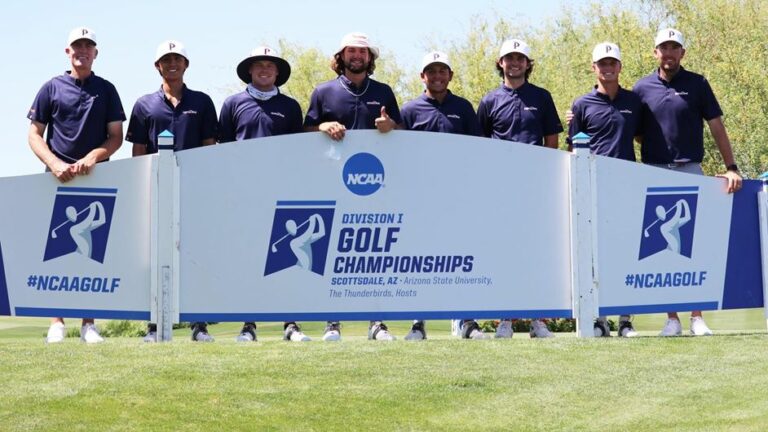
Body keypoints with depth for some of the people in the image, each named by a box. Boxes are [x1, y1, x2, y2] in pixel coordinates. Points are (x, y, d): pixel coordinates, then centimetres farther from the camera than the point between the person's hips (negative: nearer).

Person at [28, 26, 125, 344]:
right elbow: (35, 134, 7)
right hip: (58, 178, -1)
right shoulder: (52, 88, 9)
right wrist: (55, 164, -9)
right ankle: (56, 323, -2)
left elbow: (116, 137, 8)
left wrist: (93, 157, -11)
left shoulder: (106, 90, 12)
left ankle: (89, 323, 1)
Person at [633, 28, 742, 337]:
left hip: (690, 171, -1)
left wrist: (731, 167, -2)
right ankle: (672, 317, 5)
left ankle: (697, 317, 3)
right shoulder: (642, 88, 7)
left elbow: (716, 126, 4)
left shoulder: (697, 85, 5)